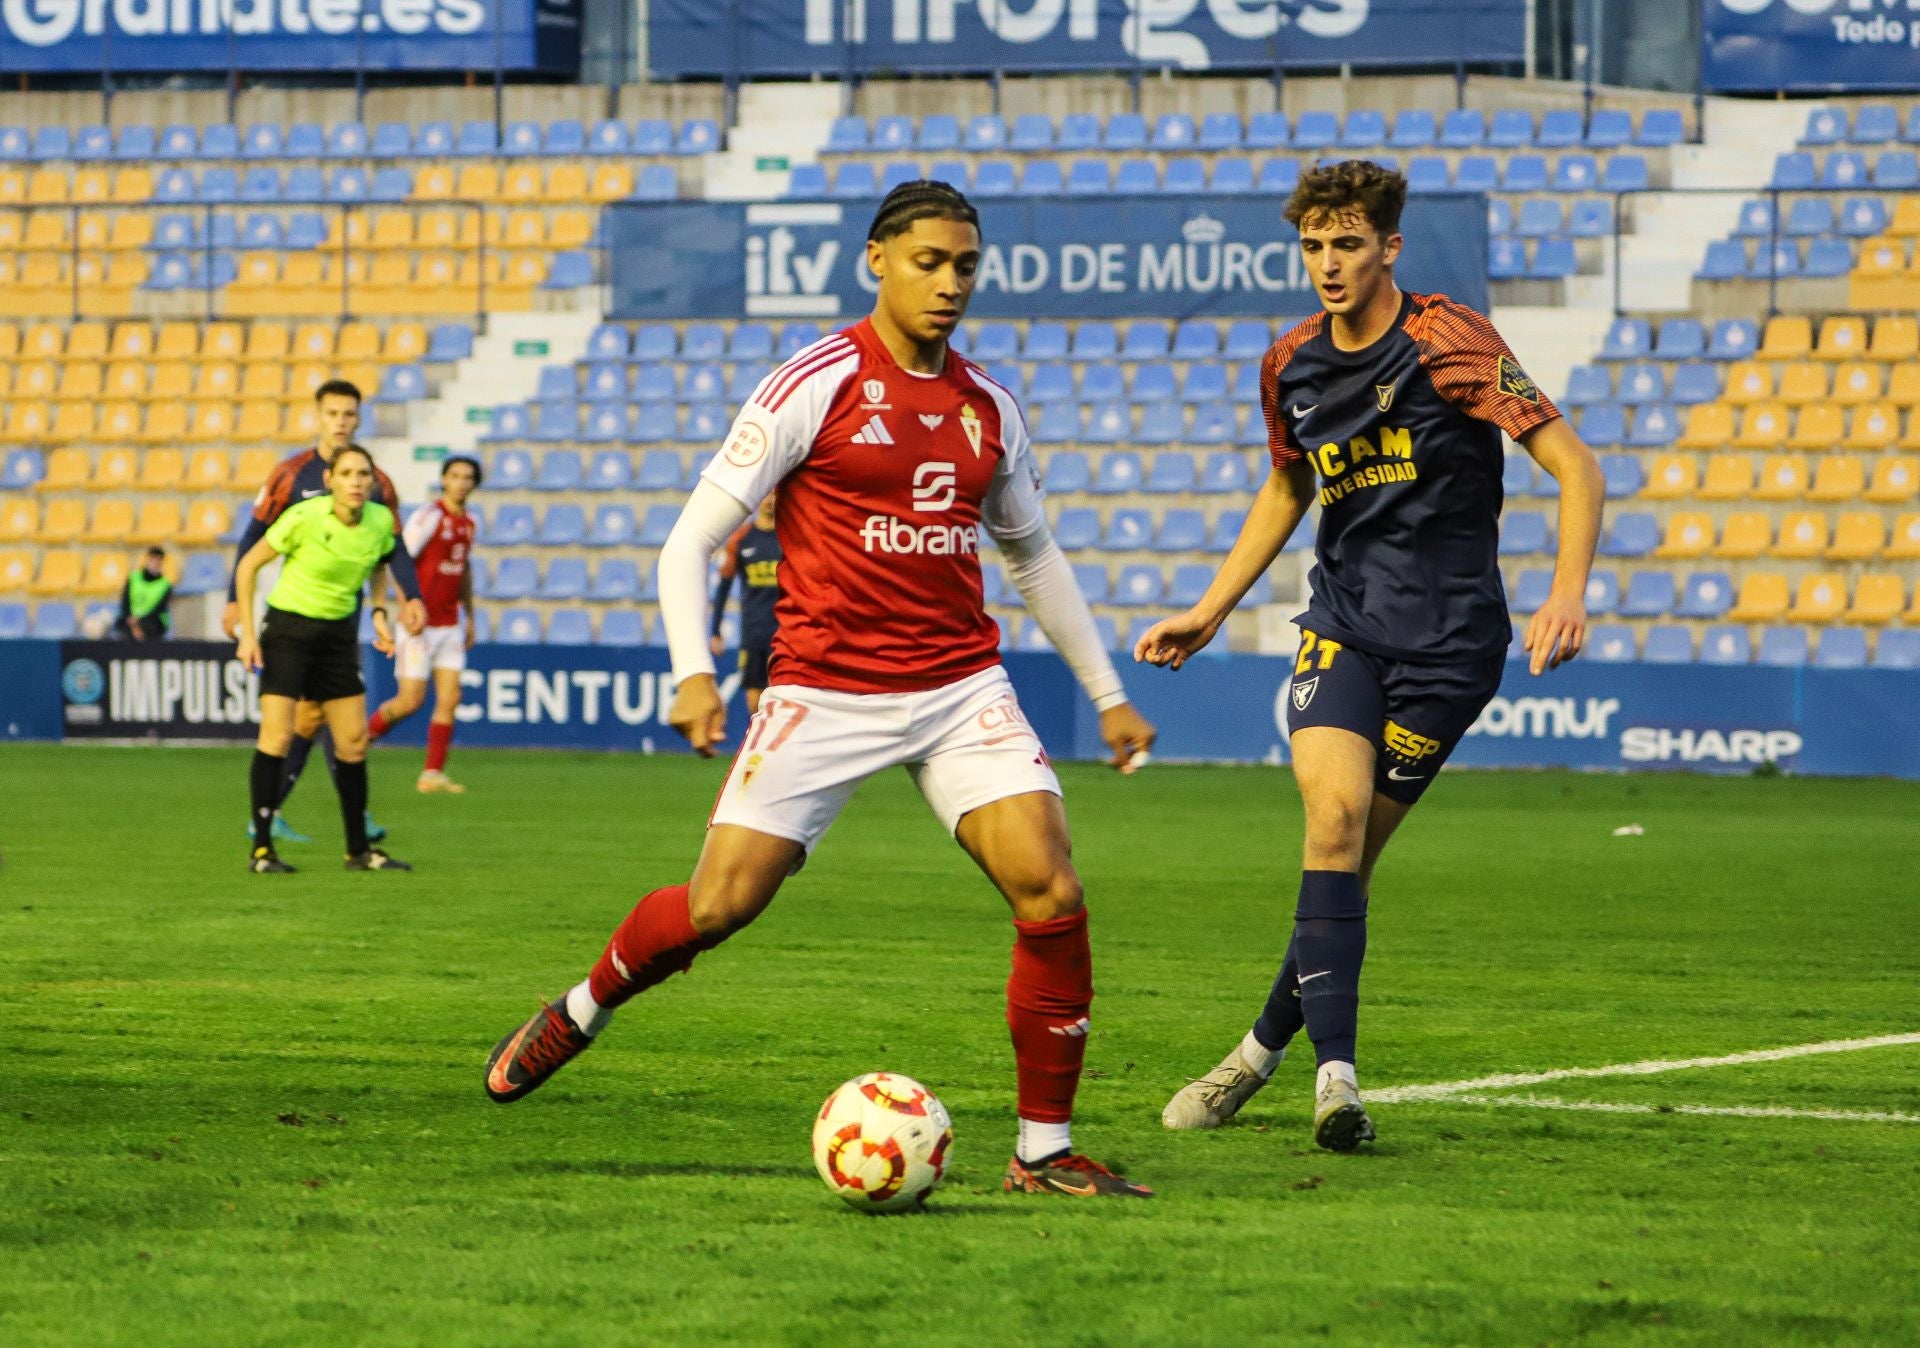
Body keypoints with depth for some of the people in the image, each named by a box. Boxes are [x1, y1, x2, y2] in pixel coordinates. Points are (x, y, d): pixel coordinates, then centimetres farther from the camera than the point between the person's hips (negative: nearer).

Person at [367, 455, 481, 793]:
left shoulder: (468, 522, 10)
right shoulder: (429, 516, -12)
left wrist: (469, 618, 22)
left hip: (450, 624, 6)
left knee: (449, 699, -2)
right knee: (410, 701, -5)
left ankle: (433, 774, 1)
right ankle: (362, 737, 21)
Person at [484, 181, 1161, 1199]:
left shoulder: (988, 408, 10)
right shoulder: (818, 385, -6)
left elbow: (1034, 555, 26)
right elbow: (694, 535, -6)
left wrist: (1106, 694, 24)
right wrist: (693, 674, -19)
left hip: (962, 689, 4)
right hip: (823, 688, -4)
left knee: (1052, 895, -13)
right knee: (720, 902, -8)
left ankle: (1045, 1151, -2)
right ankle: (579, 1014, 24)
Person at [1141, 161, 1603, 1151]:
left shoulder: (1449, 344, -11)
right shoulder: (1292, 367, 7)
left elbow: (1573, 464, -12)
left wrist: (1568, 595, -25)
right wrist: (1209, 611, 23)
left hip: (1449, 638, -3)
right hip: (1342, 622, 3)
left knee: (1351, 851, -3)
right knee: (1333, 809, -19)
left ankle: (1266, 1045, 15)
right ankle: (1335, 1071, -23)